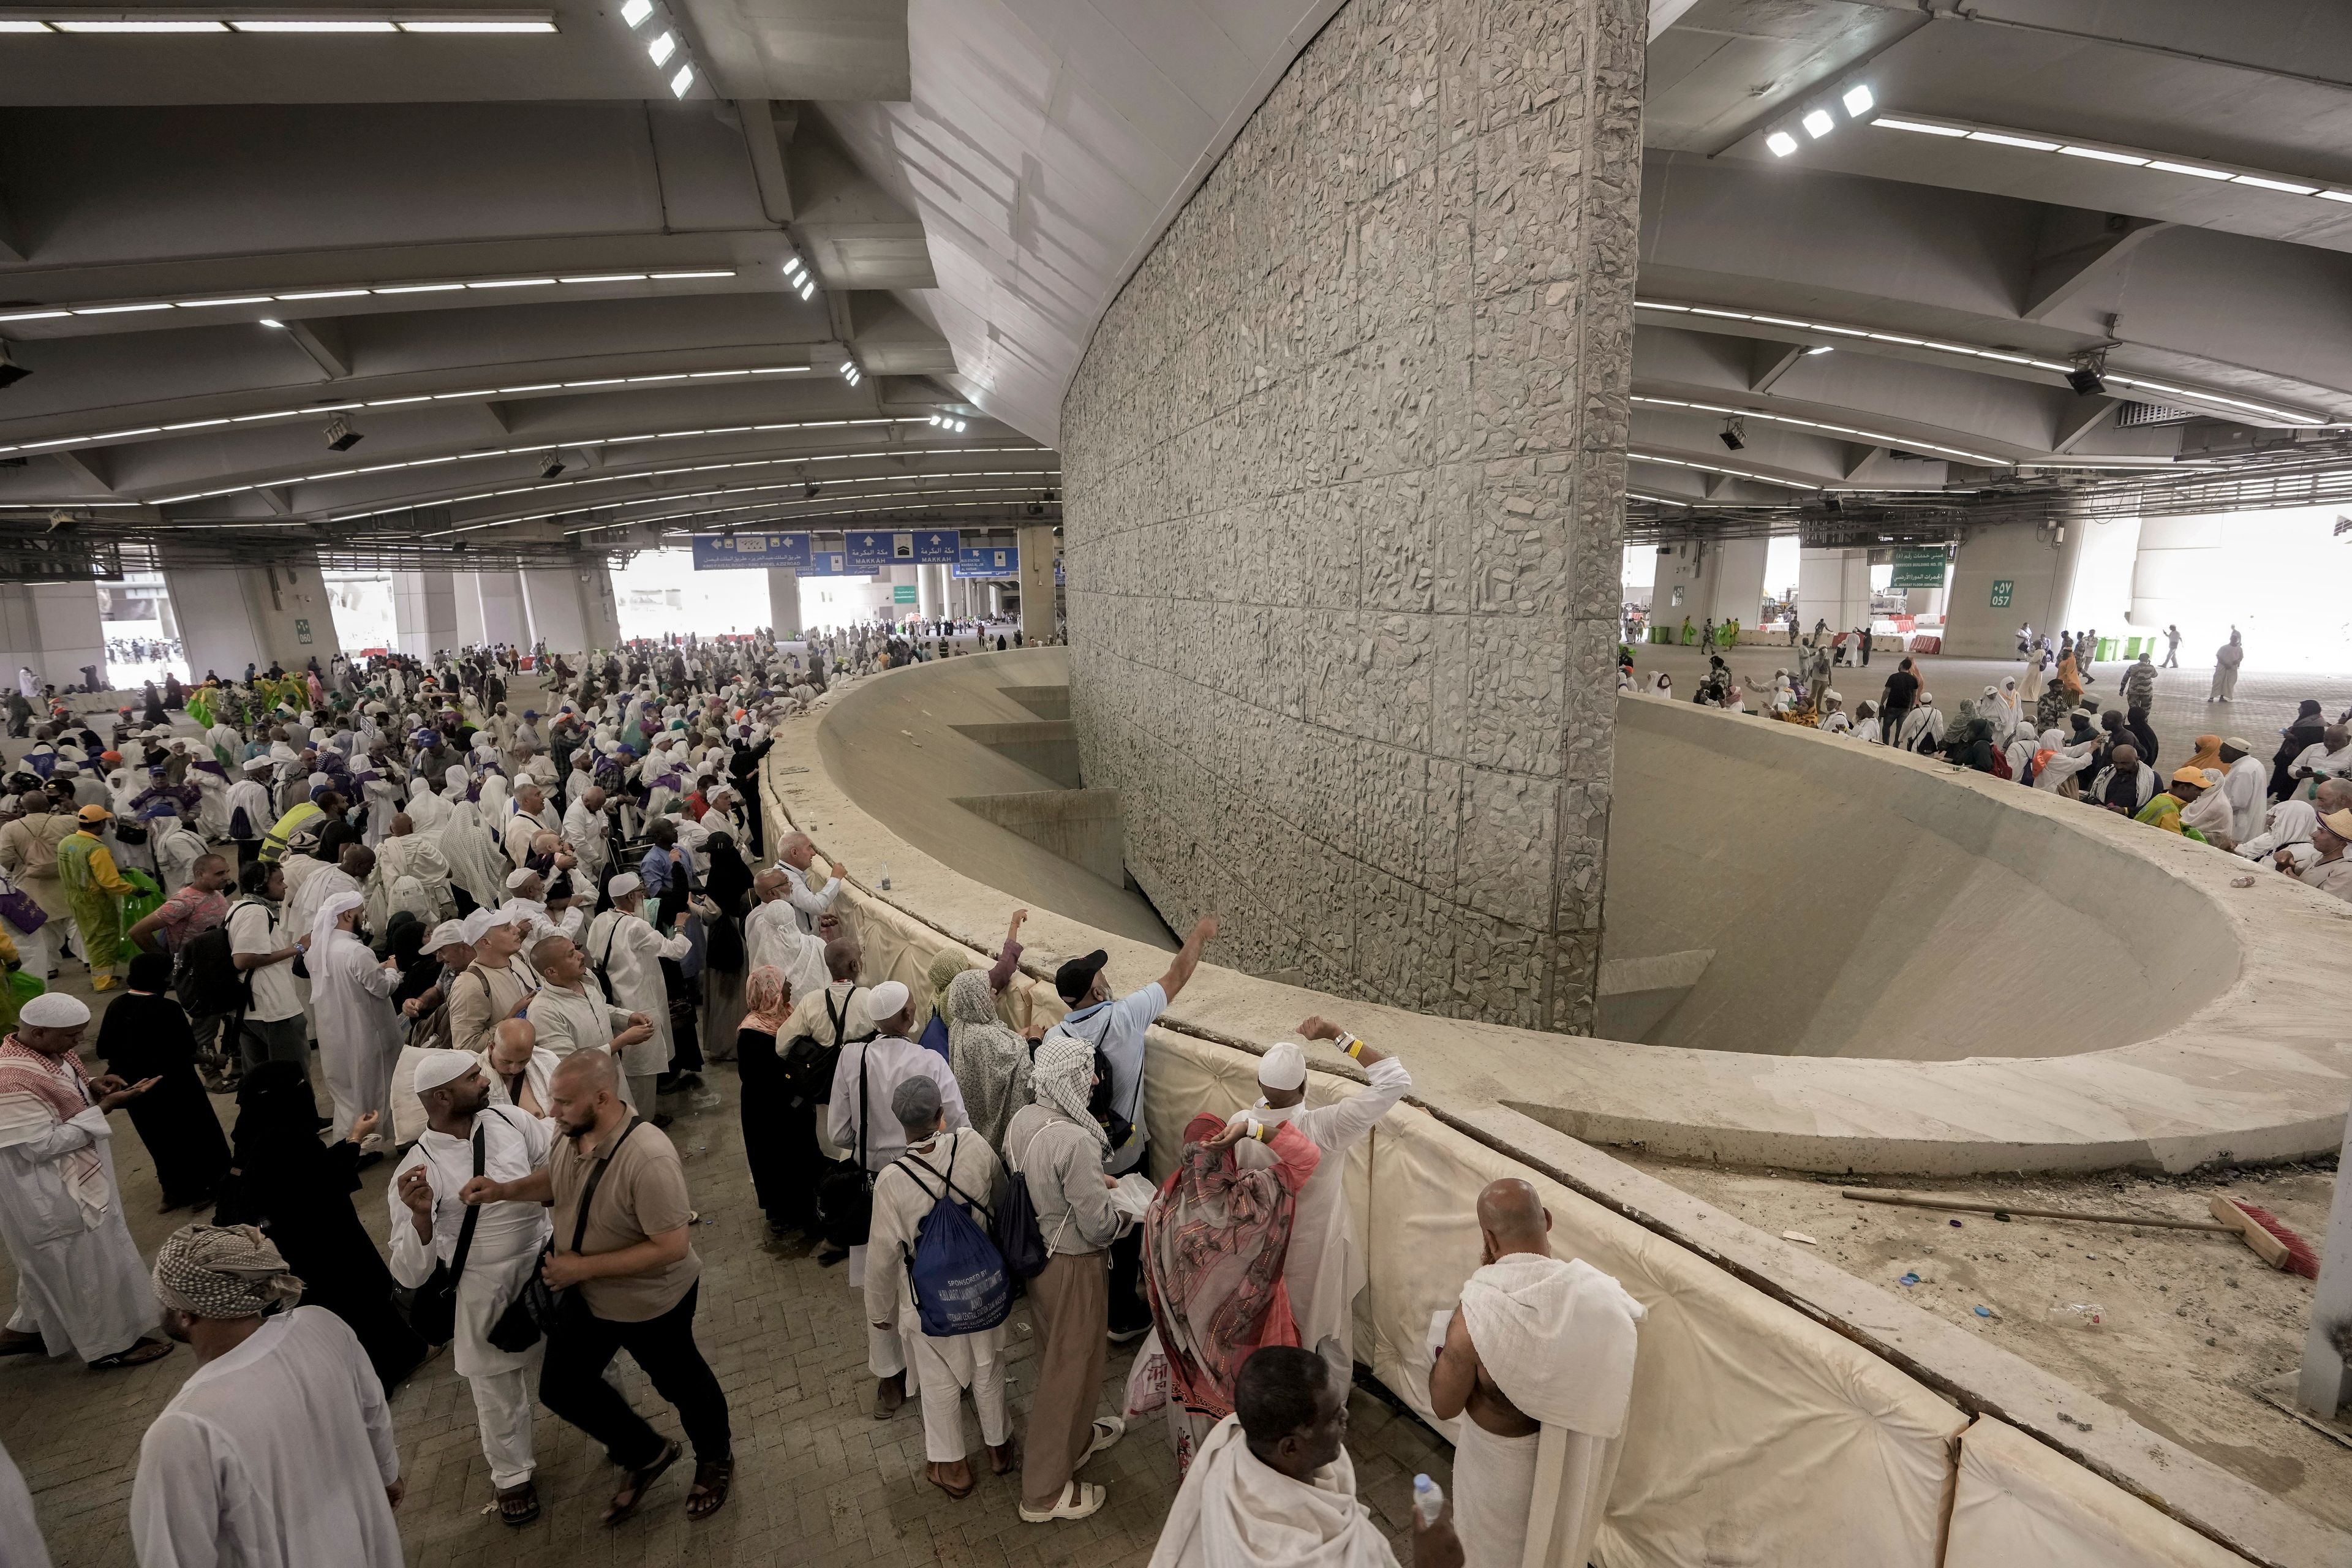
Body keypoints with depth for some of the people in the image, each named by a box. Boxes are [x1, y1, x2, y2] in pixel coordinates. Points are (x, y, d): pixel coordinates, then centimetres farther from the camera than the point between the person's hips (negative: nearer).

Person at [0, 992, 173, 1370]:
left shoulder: (47, 1051, -4)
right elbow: (43, 1145, -28)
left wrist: (90, 1085, -6)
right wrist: (106, 1106, -29)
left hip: (67, 1182, 9)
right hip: (50, 1197, -9)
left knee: (51, 1262, 27)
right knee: (92, 1264, 8)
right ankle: (110, 1345, 25)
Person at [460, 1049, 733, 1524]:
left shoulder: (648, 1159, -39)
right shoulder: (571, 1134, -16)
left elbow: (673, 1247, -35)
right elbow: (554, 1180, 7)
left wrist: (584, 1267, -29)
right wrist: (503, 1190, -11)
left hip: (651, 1302, -7)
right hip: (586, 1296, 7)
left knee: (679, 1383, 17)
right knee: (562, 1387, 18)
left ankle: (716, 1458, 48)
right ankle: (647, 1454, 41)